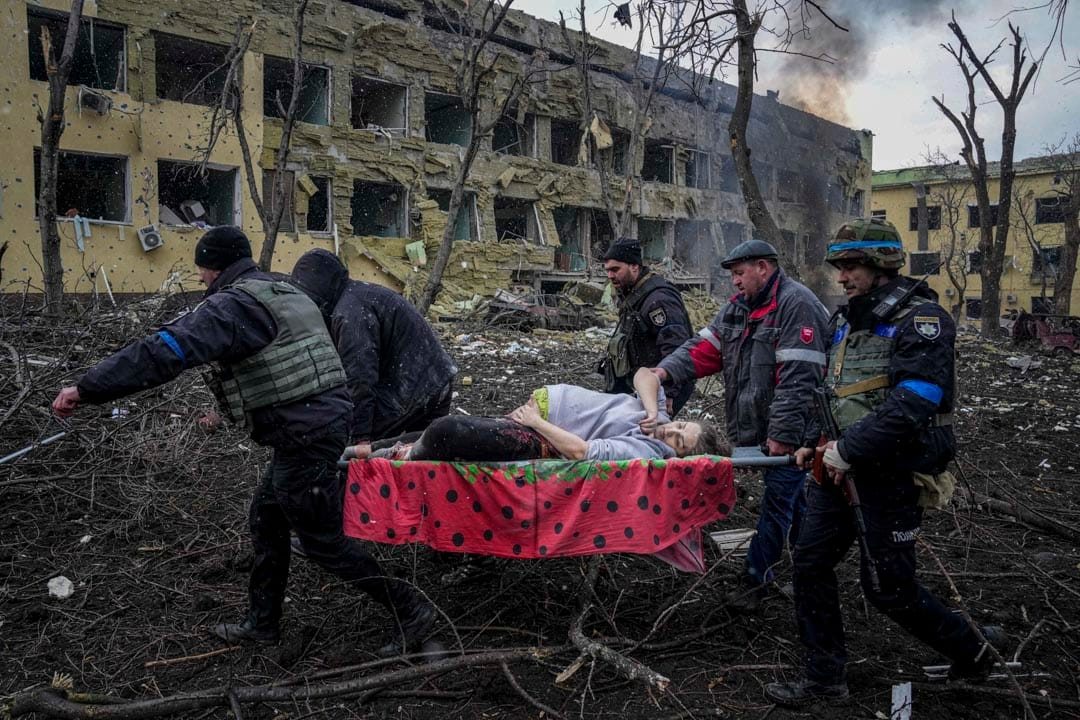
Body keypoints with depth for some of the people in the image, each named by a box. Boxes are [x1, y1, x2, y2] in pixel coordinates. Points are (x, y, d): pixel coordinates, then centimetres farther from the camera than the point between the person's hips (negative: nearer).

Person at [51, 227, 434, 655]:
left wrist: (86, 388, -22)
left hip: (304, 436, -10)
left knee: (323, 540, 2)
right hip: (326, 418, 10)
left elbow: (167, 351, -25)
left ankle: (409, 611, 10)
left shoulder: (233, 305, -13)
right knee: (266, 519, 20)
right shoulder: (286, 295, 17)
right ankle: (262, 624, 32)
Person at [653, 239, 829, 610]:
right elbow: (705, 348, 5)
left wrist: (783, 434, -25)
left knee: (778, 499, 0)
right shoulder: (738, 306, 12)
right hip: (759, 426, 9)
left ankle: (755, 576, 10)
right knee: (791, 498, 19)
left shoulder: (796, 304, -17)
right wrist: (667, 370, -12)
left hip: (790, 430, -9)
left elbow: (798, 379, -23)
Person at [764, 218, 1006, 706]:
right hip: (842, 466, 8)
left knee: (887, 586, 2)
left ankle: (972, 651, 28)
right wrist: (818, 444, 8)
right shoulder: (847, 319, 11)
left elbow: (912, 405, -26)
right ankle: (824, 679, 17)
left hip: (892, 472, -8)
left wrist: (848, 449, -23)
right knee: (810, 564, 5)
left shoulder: (921, 319, -15)